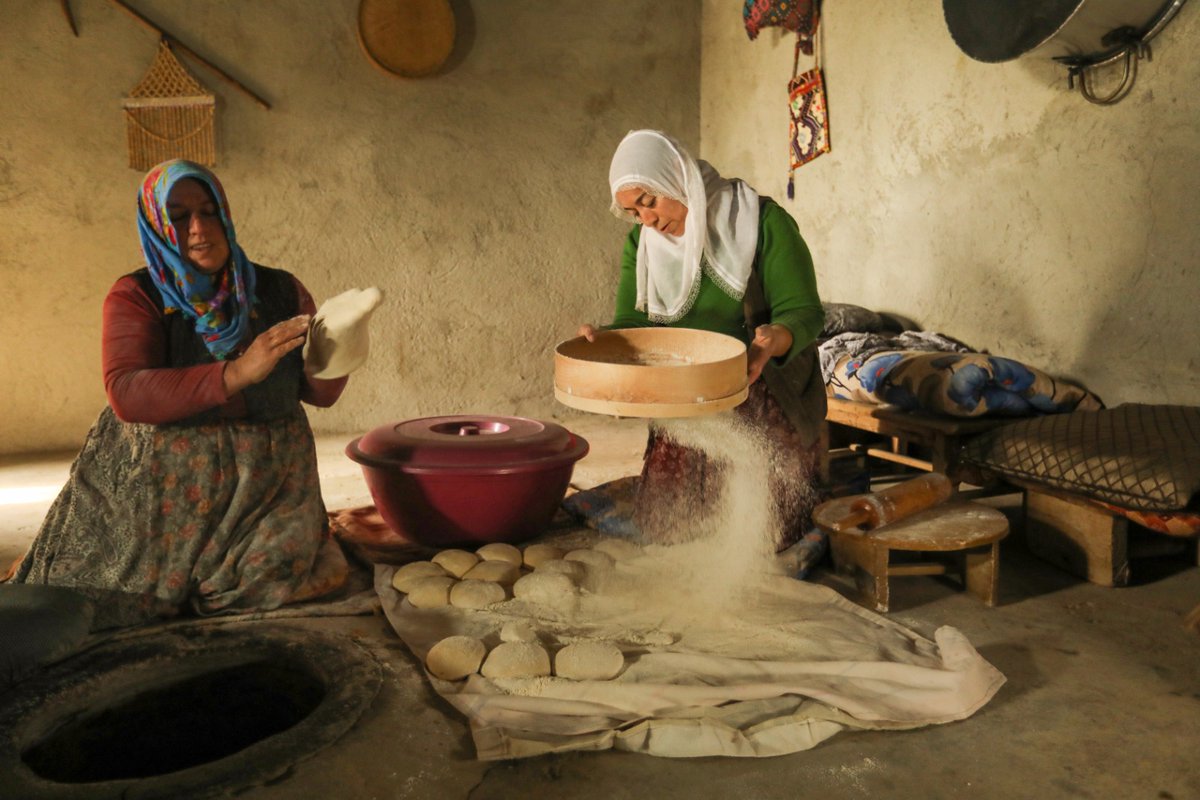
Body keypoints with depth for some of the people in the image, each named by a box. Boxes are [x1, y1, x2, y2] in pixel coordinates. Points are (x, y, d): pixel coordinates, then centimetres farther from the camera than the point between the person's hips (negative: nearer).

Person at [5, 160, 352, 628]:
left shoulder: (280, 291, 4)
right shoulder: (136, 297, -3)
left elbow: (320, 395, 4)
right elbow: (125, 394, -20)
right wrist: (237, 373, -31)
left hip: (266, 480, 2)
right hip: (165, 483, -1)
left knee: (270, 587, -15)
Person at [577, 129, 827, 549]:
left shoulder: (762, 222, -12)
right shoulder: (641, 244, 4)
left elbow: (802, 311, -14)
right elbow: (633, 321, -1)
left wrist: (775, 339, -37)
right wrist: (602, 339, -25)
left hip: (767, 406, -4)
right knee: (660, 529, 3)